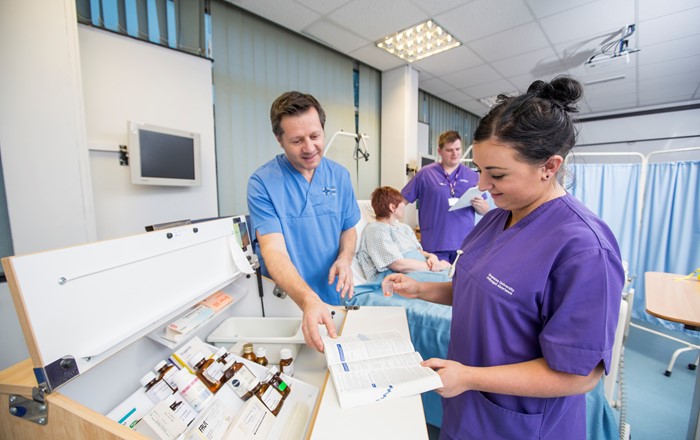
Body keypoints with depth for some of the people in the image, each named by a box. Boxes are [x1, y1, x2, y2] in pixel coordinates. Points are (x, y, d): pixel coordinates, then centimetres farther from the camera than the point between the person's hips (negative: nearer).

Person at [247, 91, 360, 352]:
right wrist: (308, 300, -39)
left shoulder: (339, 176, -4)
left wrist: (344, 259, -16)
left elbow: (348, 230, 5)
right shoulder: (262, 183, -17)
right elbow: (274, 251, -24)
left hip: (334, 298, 4)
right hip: (288, 303, -3)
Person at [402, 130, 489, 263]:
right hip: (435, 243, -2)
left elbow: (485, 211, 11)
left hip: (465, 242, 3)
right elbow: (402, 200, 1)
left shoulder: (472, 175, 8)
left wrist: (479, 205, -11)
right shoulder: (425, 173, 0)